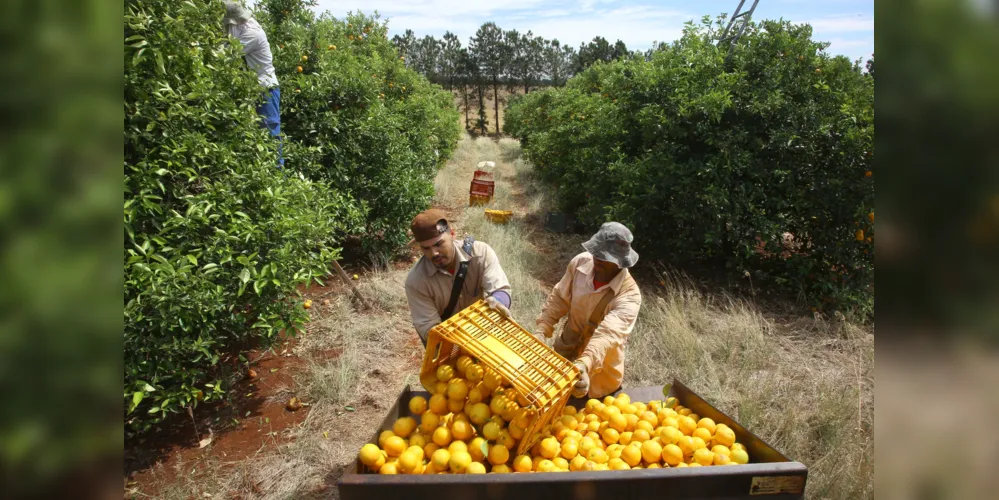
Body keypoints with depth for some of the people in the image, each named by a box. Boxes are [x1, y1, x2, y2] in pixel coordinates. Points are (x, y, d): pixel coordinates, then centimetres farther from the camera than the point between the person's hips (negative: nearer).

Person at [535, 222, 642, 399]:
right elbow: (558, 298, -8)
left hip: (600, 368, -3)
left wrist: (584, 364, -62)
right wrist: (542, 331, -21)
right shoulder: (581, 262, -19)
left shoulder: (629, 294, -32)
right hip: (566, 350, 4)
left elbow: (609, 334, -45)